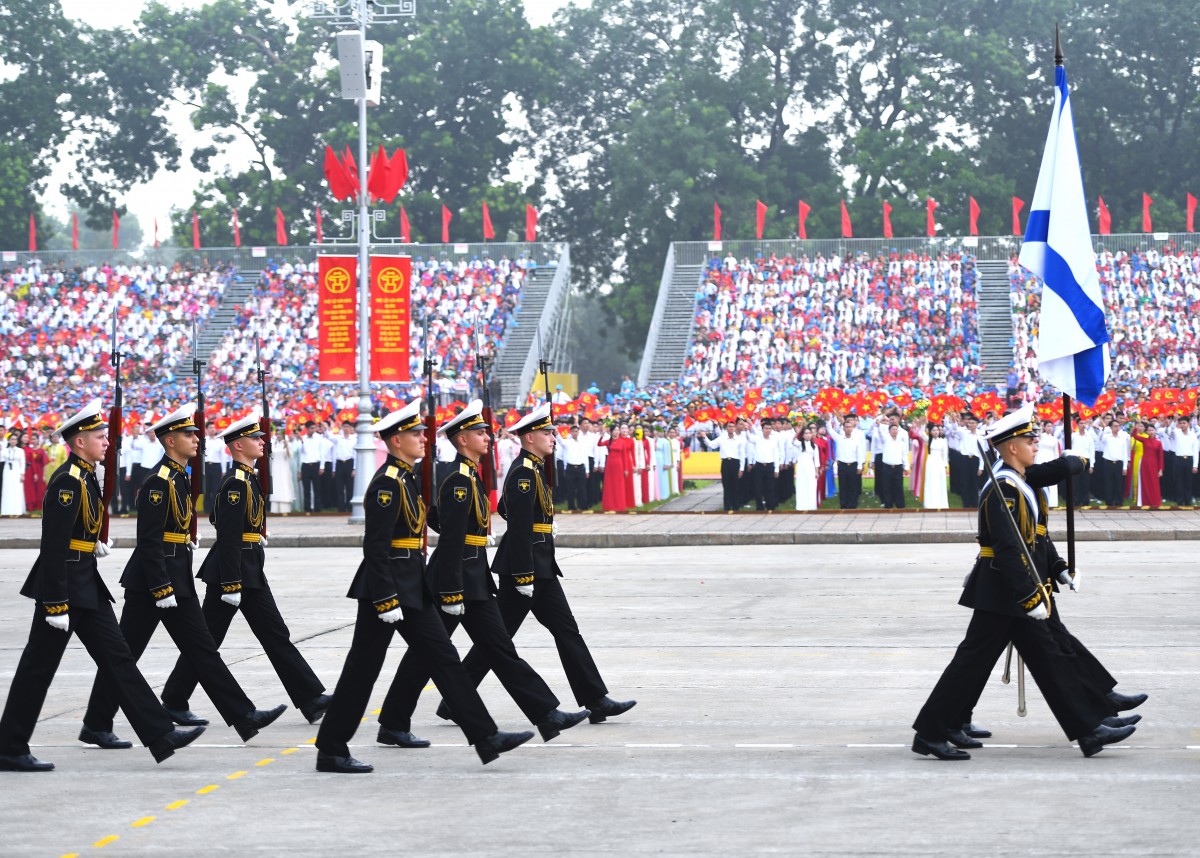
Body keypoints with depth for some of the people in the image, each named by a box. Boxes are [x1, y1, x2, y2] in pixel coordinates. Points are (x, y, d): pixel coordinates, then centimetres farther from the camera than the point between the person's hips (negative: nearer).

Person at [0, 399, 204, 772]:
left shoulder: (86, 477, 12)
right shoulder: (67, 482, -18)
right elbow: (53, 546, -22)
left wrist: (93, 543, 8)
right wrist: (56, 603, -24)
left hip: (88, 586, 10)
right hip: (64, 584, -10)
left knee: (118, 658, 7)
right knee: (38, 668, -2)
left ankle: (160, 734, 6)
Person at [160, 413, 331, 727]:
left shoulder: (248, 479, 13)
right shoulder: (236, 483, -17)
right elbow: (228, 537, -22)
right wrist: (230, 584, -24)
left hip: (251, 572, 10)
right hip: (233, 571, -10)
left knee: (276, 635, 5)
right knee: (208, 639, 0)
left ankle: (311, 700, 2)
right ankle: (174, 702, 11)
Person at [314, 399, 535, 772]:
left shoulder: (406, 478, 14)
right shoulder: (387, 483, -17)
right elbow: (375, 547, -22)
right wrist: (386, 601, -24)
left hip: (413, 590, 10)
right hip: (388, 587, -10)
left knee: (444, 660, 6)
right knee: (362, 670, -2)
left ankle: (486, 738, 5)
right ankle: (330, 751, 7)